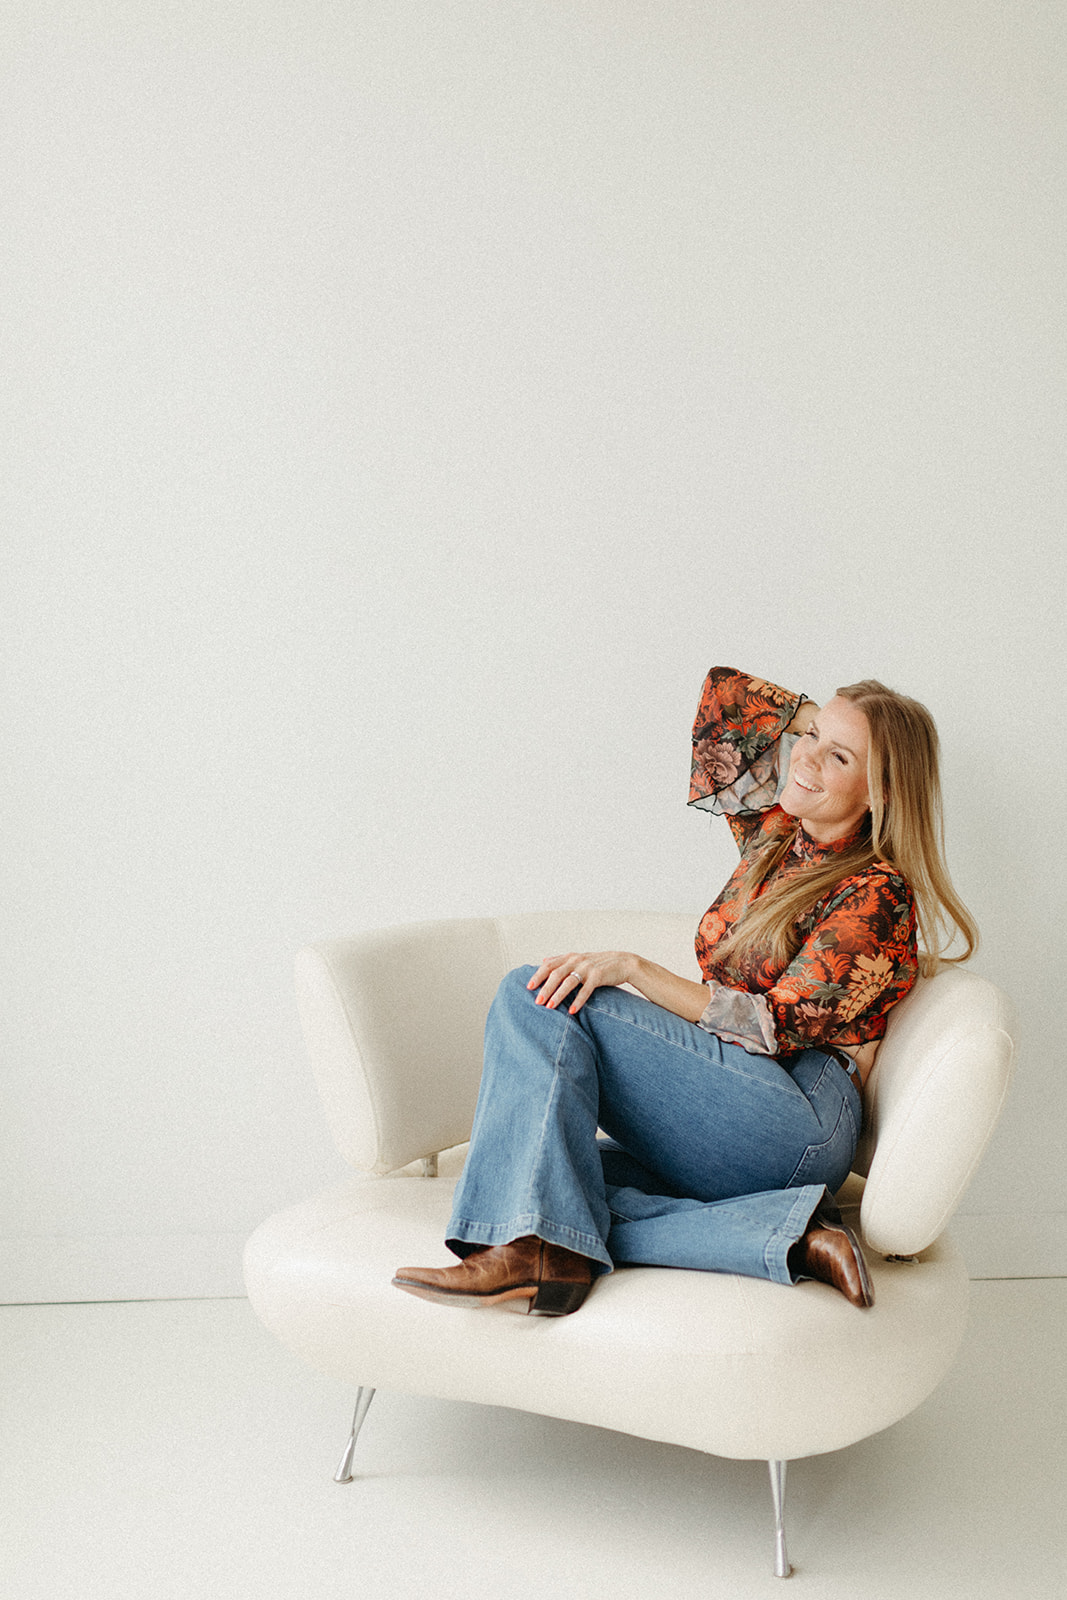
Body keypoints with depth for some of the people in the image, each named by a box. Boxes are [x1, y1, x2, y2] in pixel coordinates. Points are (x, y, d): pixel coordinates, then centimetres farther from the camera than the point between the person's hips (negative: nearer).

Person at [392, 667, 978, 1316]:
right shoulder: (775, 834, 14)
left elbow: (775, 1028, -15)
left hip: (799, 1121, -9)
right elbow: (723, 690, 23)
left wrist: (633, 969, -20)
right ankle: (787, 1233, -19)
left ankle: (538, 1251, -29)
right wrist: (824, 721, 19)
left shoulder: (877, 895, -8)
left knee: (538, 999, -18)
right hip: (724, 1130, 9)